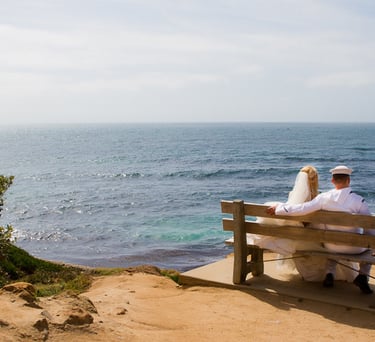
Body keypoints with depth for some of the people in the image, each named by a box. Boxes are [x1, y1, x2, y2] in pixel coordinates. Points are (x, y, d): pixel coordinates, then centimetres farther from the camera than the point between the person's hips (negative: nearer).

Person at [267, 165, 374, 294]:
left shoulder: (324, 197, -13)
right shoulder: (359, 201, -17)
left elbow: (301, 209, -15)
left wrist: (278, 208, -4)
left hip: (332, 247, 2)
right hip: (354, 247, -2)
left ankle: (329, 274, 21)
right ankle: (363, 276, 12)